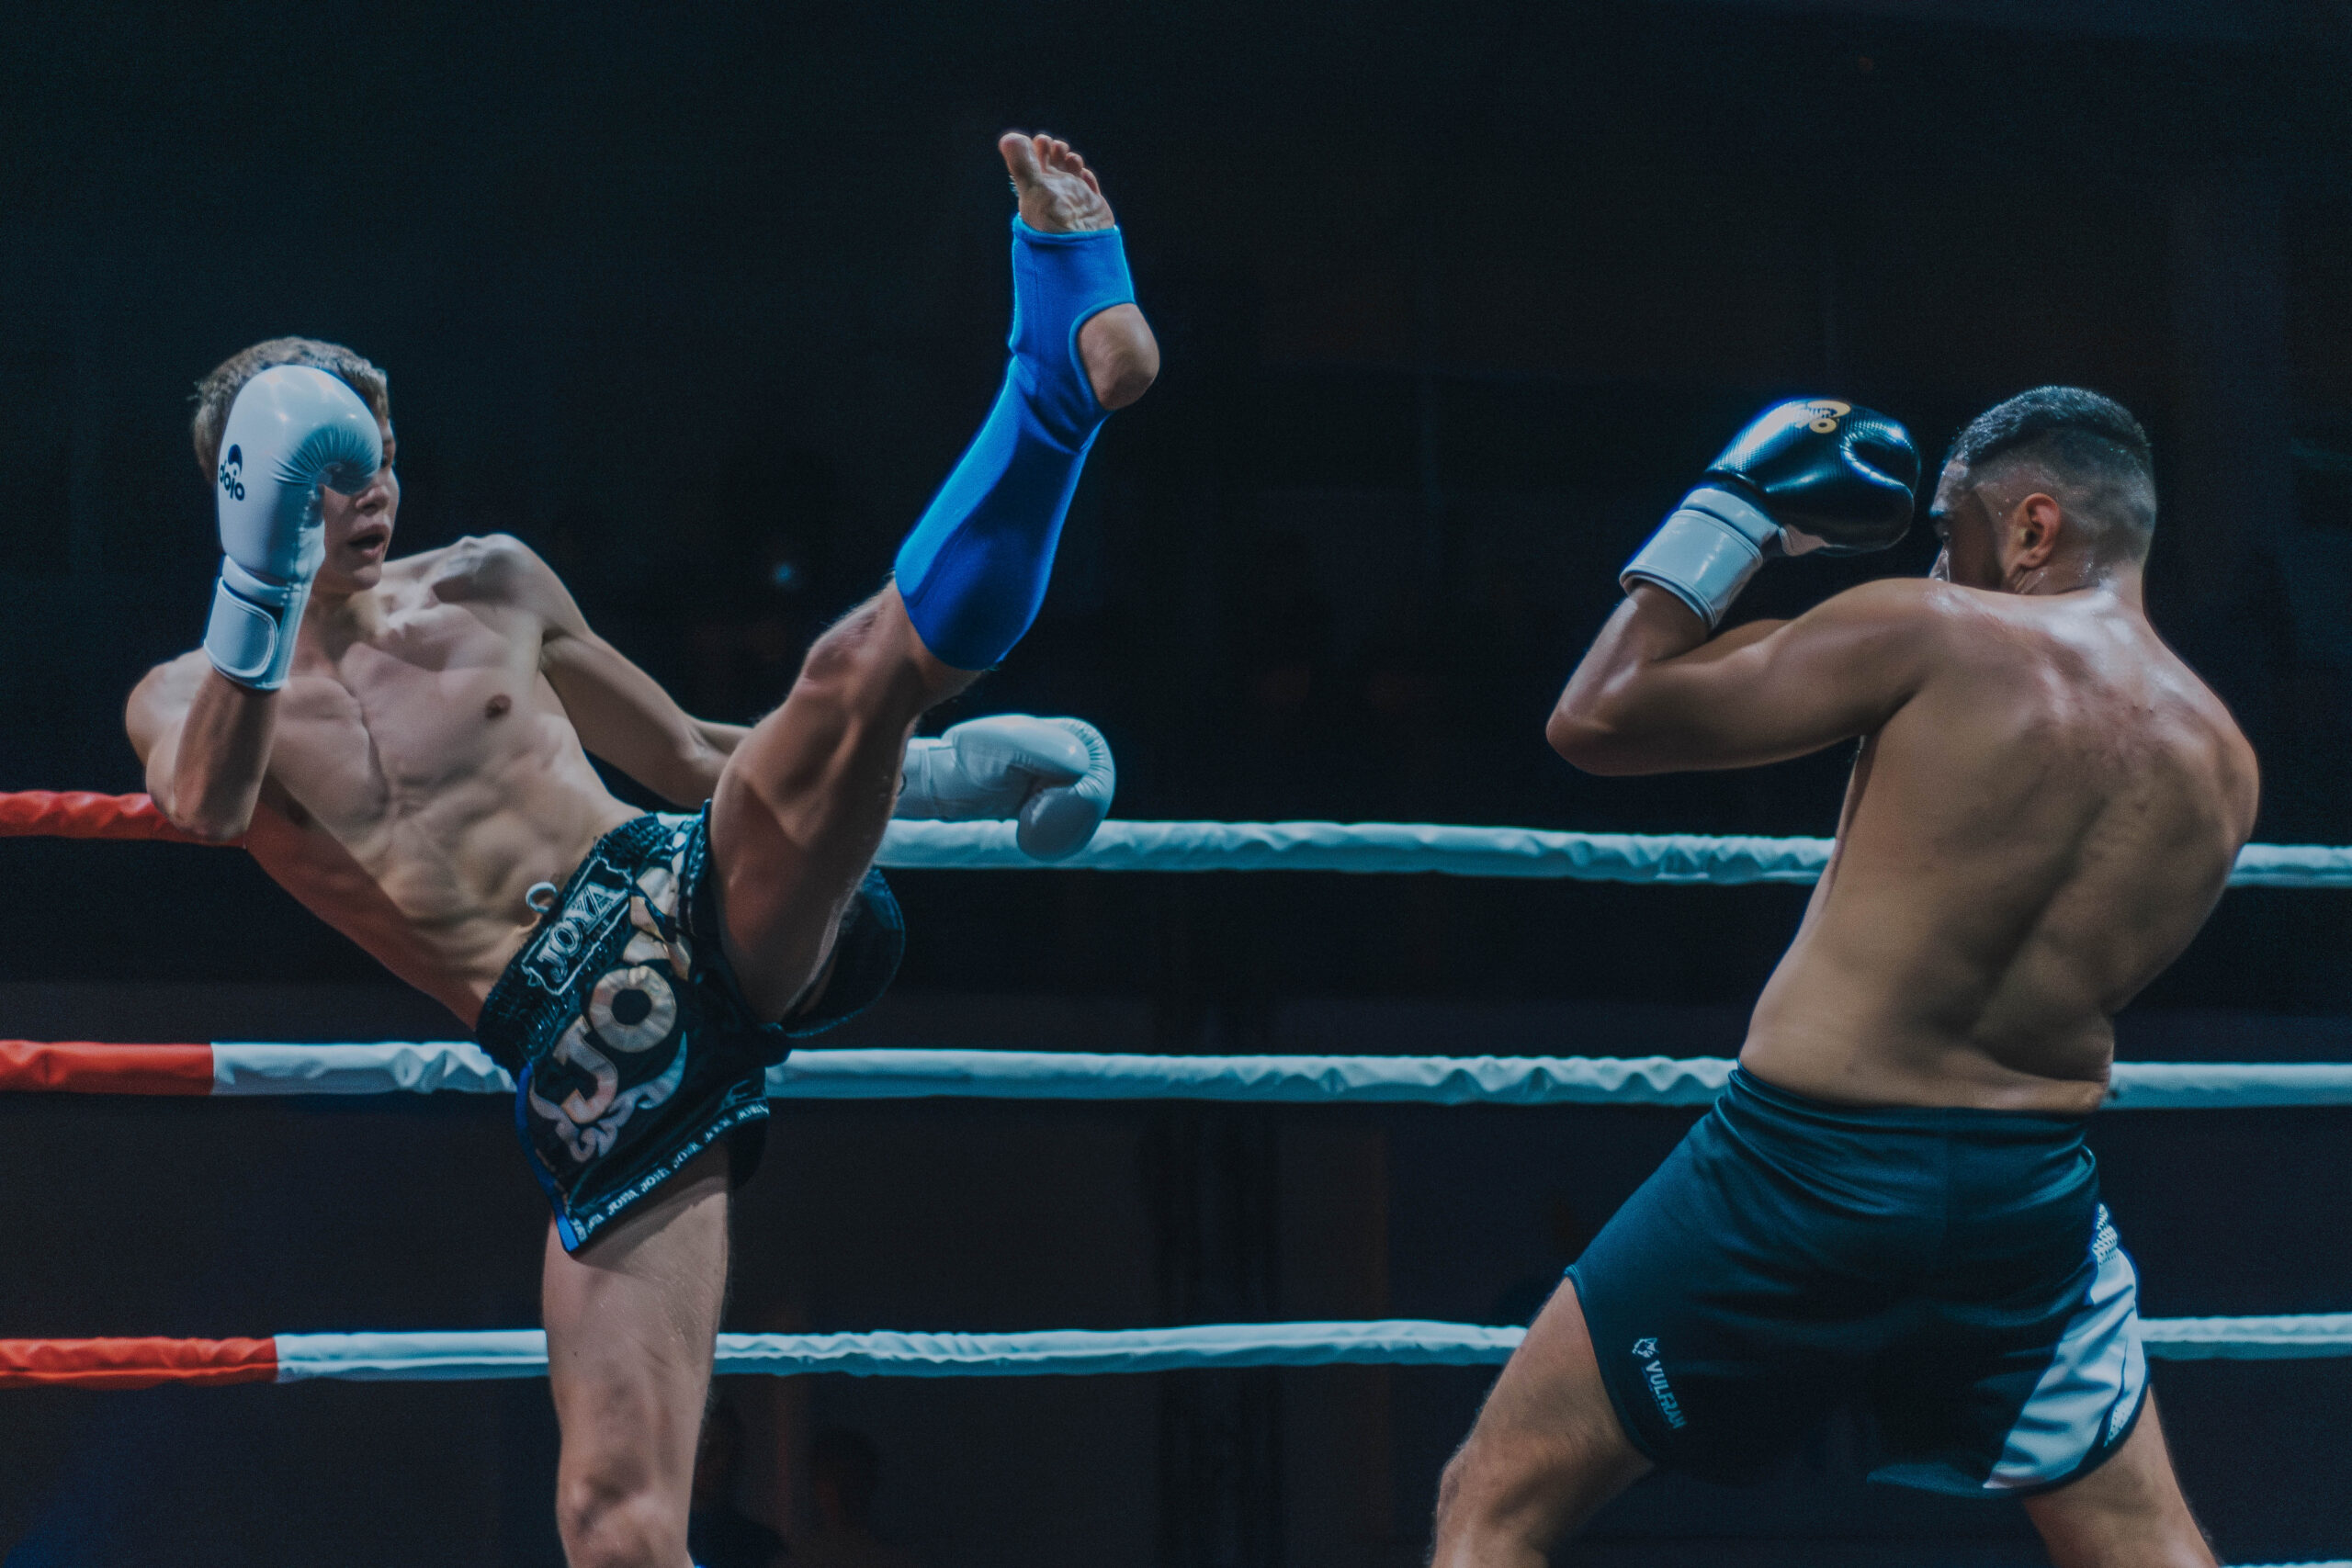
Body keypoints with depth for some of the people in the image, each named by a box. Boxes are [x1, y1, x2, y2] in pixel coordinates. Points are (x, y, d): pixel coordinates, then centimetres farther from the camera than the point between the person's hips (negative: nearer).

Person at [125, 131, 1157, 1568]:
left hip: (703, 902, 2)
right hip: (579, 1063, -2)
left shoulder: (491, 589, 19)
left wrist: (947, 771, 20)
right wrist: (262, 587, -30)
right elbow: (208, 802, -16)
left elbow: (689, 755, 28)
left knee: (862, 666, -26)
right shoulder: (189, 695, 10)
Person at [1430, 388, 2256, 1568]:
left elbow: (1594, 719, -7)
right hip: (2030, 1194, 5)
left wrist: (1730, 516, 5)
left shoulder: (1931, 637, -10)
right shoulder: (2221, 764, 5)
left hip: (1807, 1162, -4)